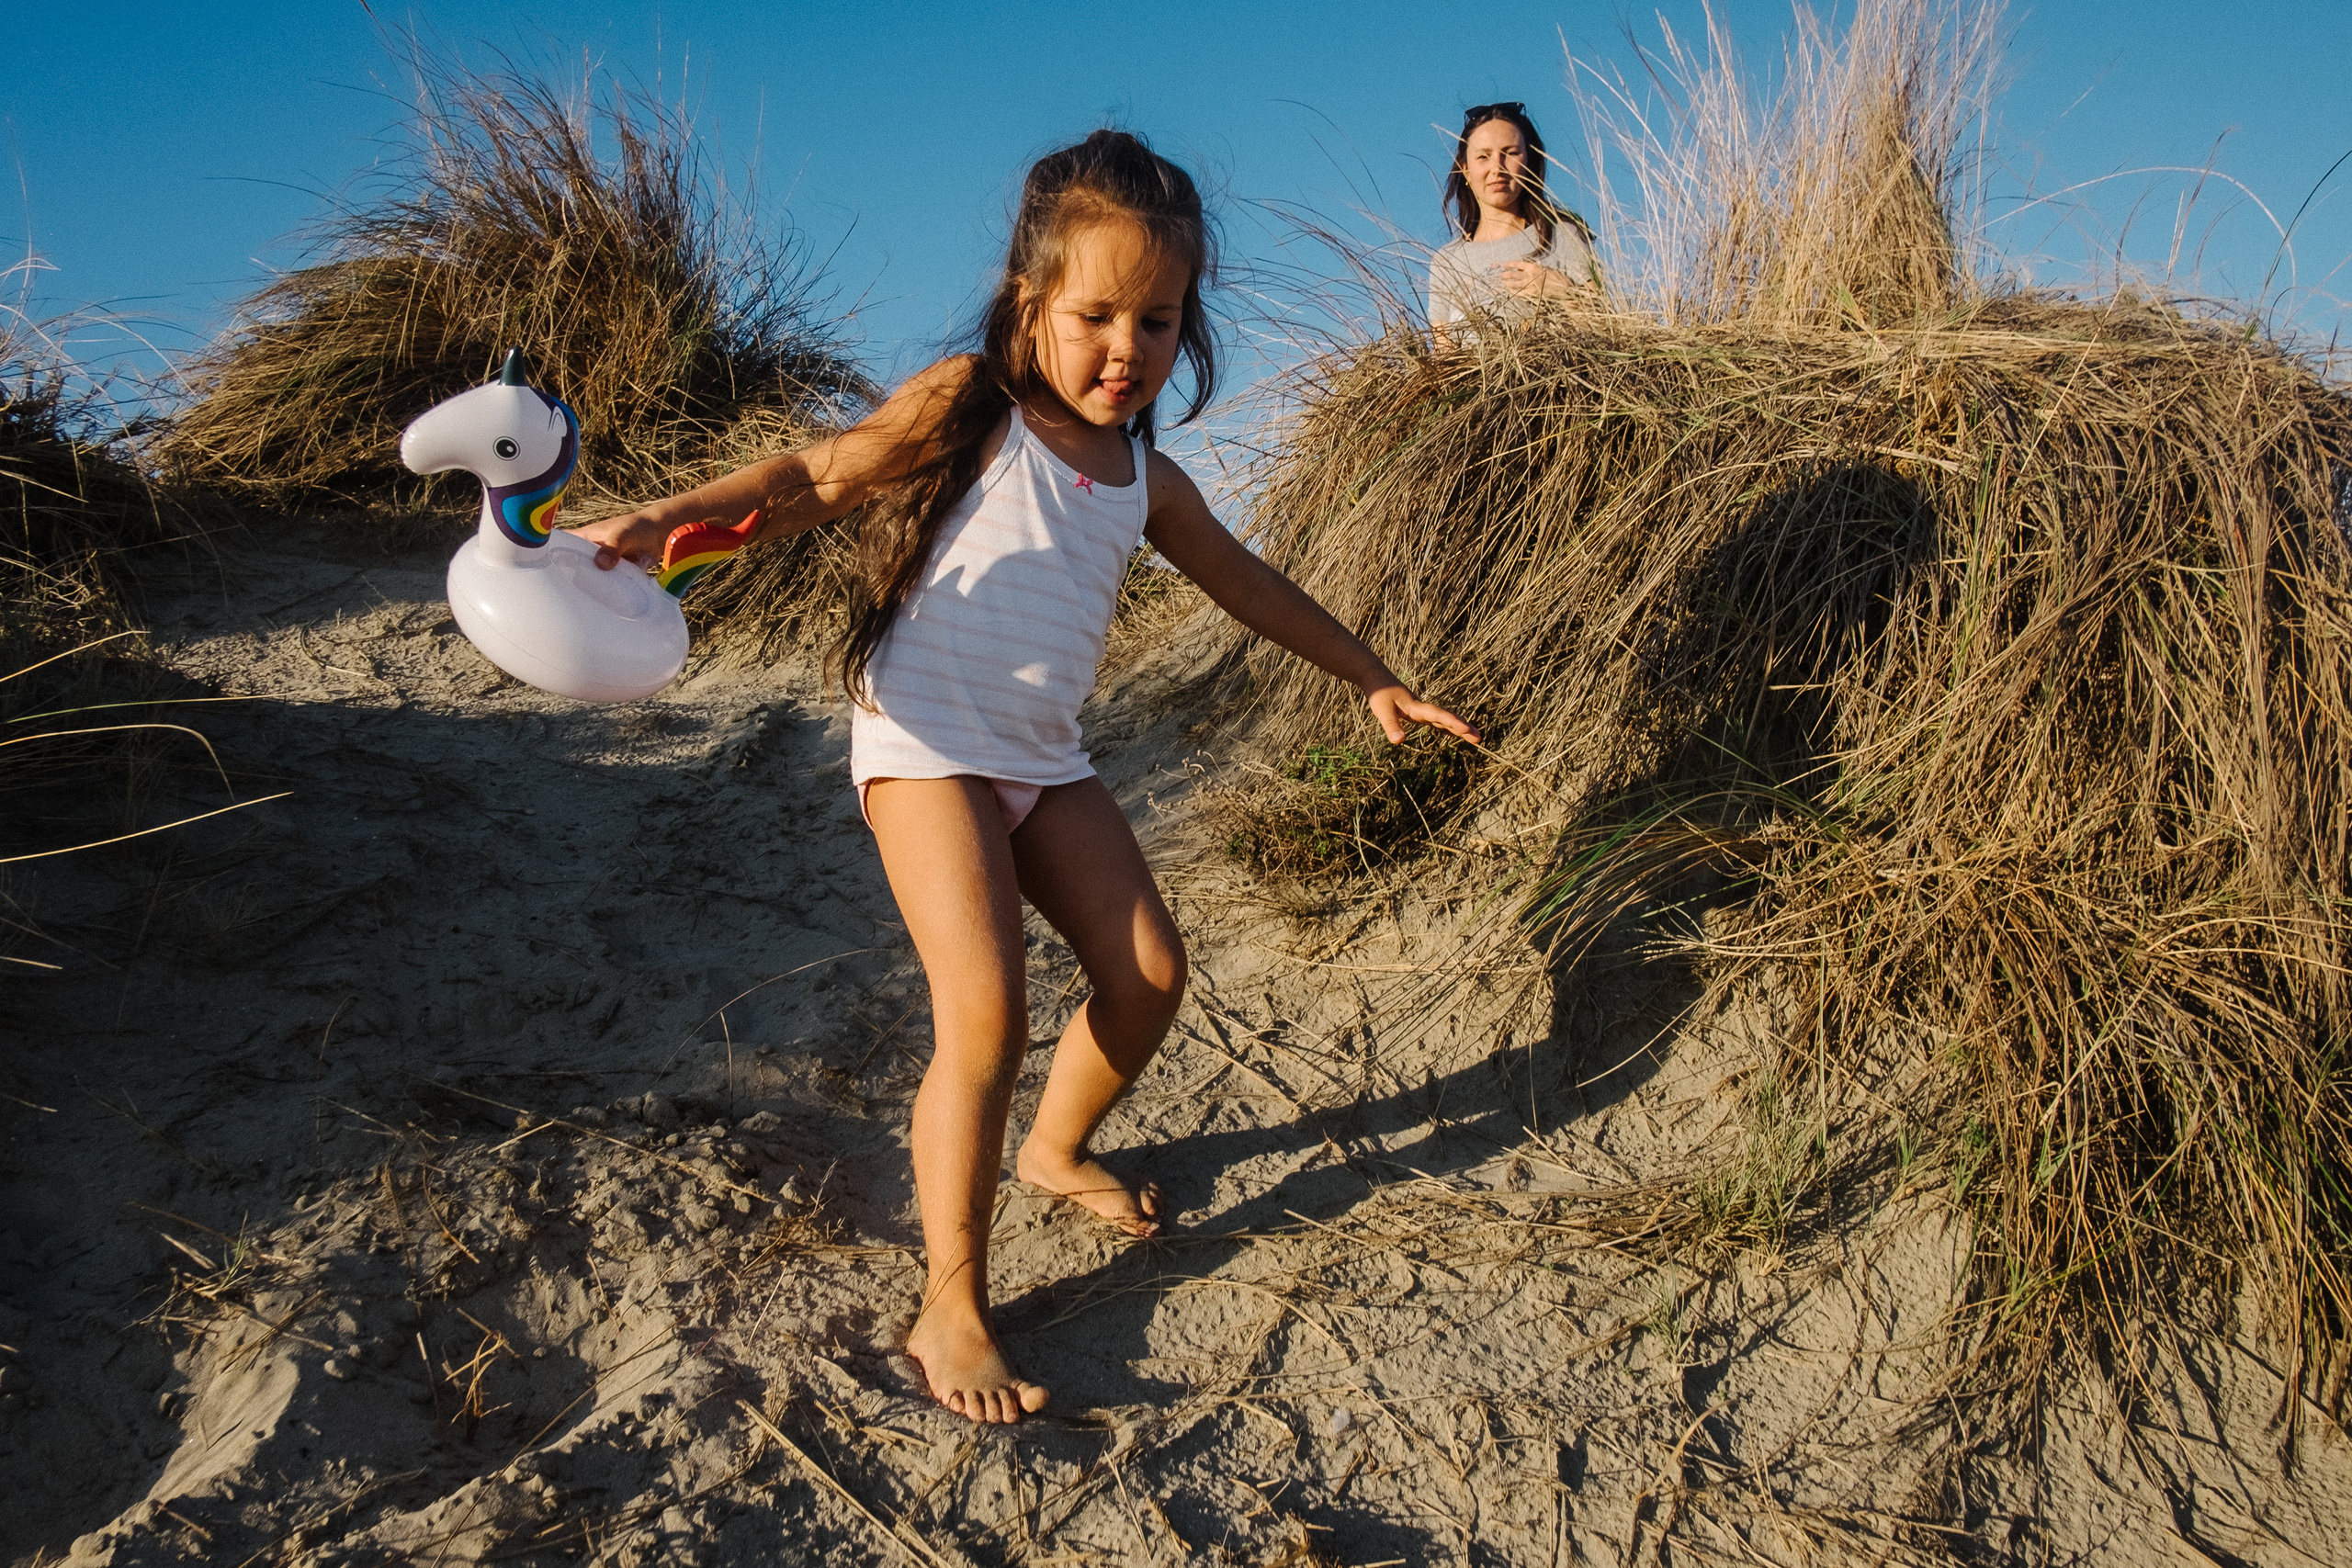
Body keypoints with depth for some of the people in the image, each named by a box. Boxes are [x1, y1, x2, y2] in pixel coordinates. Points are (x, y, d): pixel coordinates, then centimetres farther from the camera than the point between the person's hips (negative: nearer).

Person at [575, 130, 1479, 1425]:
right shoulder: (970, 406, -5)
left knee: (1148, 972, 3)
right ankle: (950, 1309, -5)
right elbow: (816, 479, -10)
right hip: (925, 742, -6)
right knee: (986, 1012, -17)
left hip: (1043, 759, 7)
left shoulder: (1144, 477, 12)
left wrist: (1372, 680, 30)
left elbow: (1249, 584, 24)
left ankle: (1057, 1146, 33)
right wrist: (669, 516, -27)